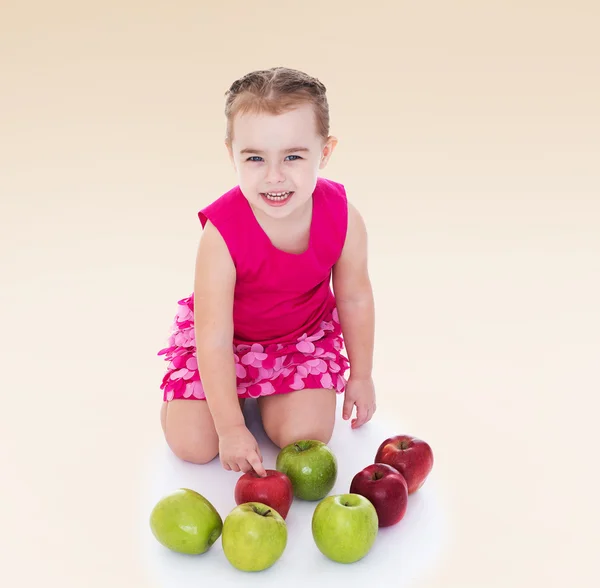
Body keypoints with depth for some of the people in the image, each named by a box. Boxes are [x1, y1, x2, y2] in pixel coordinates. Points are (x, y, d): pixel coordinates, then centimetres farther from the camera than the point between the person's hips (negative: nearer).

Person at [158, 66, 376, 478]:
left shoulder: (343, 219, -25)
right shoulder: (222, 233, -34)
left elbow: (355, 297, -7)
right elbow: (214, 339, -28)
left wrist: (361, 375, 3)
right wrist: (231, 428, -27)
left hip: (305, 335, 2)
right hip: (231, 339, -2)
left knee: (306, 437, -13)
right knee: (192, 445, -9)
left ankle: (267, 392, 19)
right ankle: (238, 391, 22)